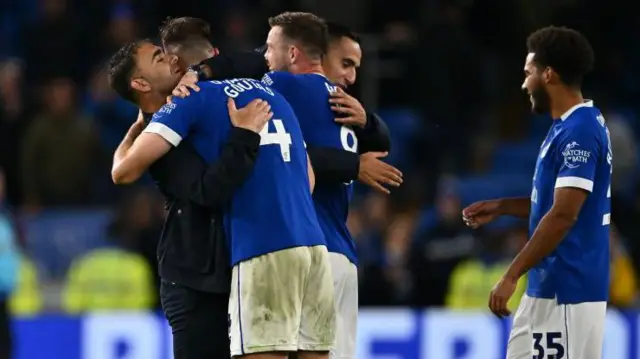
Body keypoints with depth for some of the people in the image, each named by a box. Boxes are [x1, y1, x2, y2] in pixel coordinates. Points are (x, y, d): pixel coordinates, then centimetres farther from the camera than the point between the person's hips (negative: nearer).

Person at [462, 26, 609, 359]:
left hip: (568, 289, -10)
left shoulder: (578, 132, -18)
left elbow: (564, 215, -23)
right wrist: (501, 206, 18)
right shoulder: (570, 127, 14)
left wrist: (511, 276, -22)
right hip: (547, 285, 10)